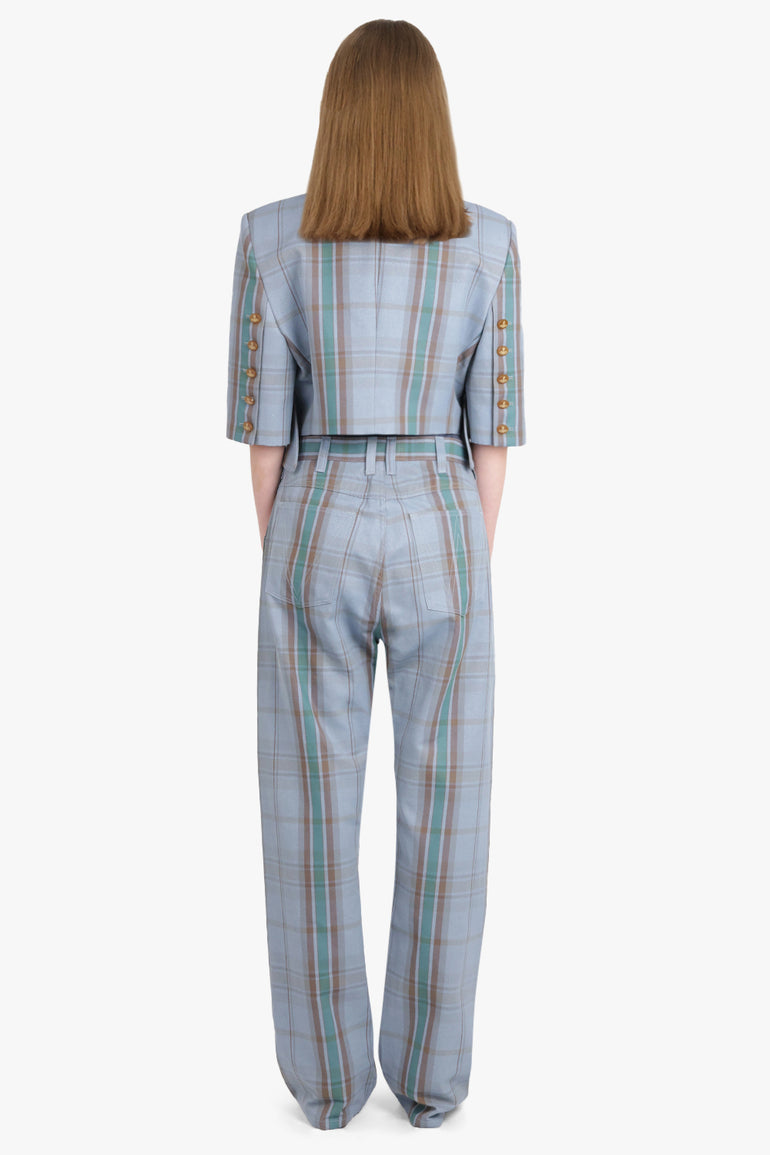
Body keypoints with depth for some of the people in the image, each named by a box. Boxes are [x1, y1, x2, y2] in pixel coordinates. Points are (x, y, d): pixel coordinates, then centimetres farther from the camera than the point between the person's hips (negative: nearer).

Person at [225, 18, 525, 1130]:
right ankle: (429, 1074, 23)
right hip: (440, 542, 1)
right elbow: (492, 429, -2)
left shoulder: (272, 236, -5)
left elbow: (264, 427, -4)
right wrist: (470, 568, 8)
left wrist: (282, 570, 7)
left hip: (320, 541, 0)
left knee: (315, 816, 11)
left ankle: (329, 1076, 22)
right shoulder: (488, 242, -3)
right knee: (444, 815, 11)